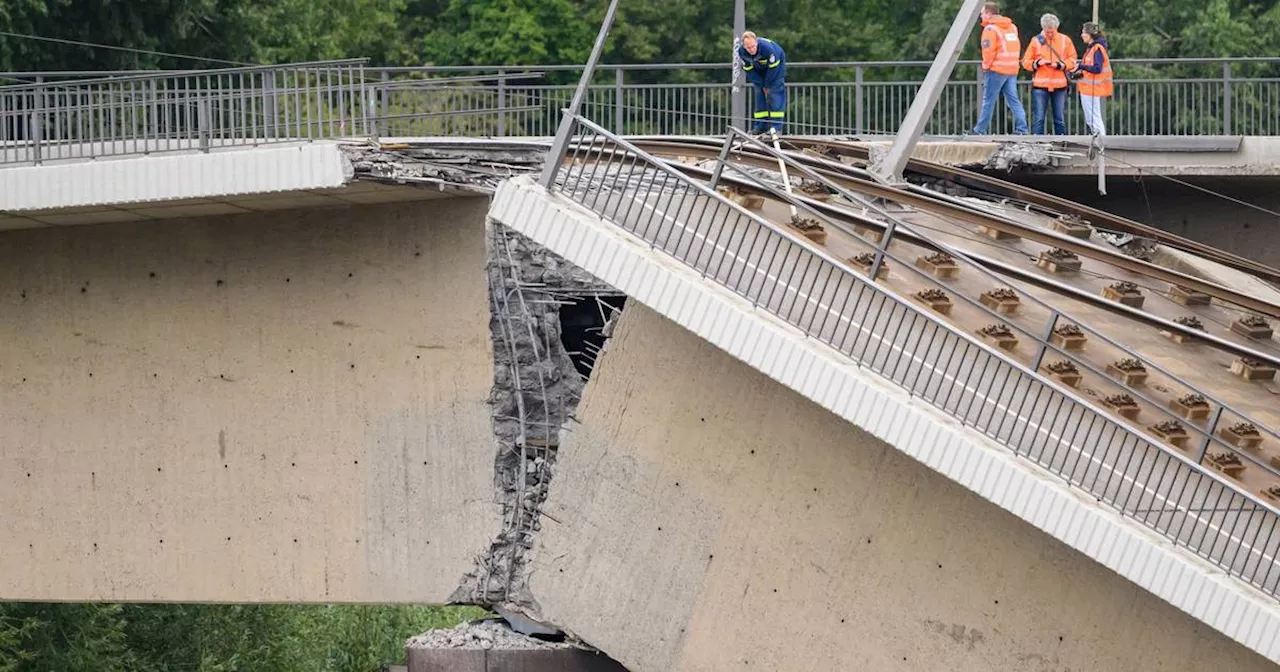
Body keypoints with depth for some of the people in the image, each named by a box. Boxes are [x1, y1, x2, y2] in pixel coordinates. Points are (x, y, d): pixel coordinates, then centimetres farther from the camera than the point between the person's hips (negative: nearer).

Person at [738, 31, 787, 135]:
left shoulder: (767, 47, -40)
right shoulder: (741, 52, -24)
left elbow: (773, 67, -27)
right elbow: (749, 70, -12)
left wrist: (767, 85, -19)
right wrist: (761, 86, -14)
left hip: (776, 64, -5)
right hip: (759, 70, 5)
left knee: (775, 93, -16)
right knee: (760, 94, -2)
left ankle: (776, 126, -20)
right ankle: (761, 126, 2)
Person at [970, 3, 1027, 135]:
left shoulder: (991, 29, -9)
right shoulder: (1012, 27, 15)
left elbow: (988, 50, -15)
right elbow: (1017, 47, 16)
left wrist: (986, 66, -1)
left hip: (996, 69, -7)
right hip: (1012, 69, 7)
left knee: (988, 101, -1)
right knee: (1013, 100, 6)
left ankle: (980, 130, 2)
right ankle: (1021, 129, -2)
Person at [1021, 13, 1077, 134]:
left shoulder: (1065, 40, 5)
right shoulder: (1036, 41, 3)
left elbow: (1072, 60, 5)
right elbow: (1026, 62, 5)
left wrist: (1060, 65, -12)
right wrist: (1037, 63, -14)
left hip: (1059, 85, 1)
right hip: (1040, 85, -1)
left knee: (1060, 118, 6)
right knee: (1038, 117, -3)